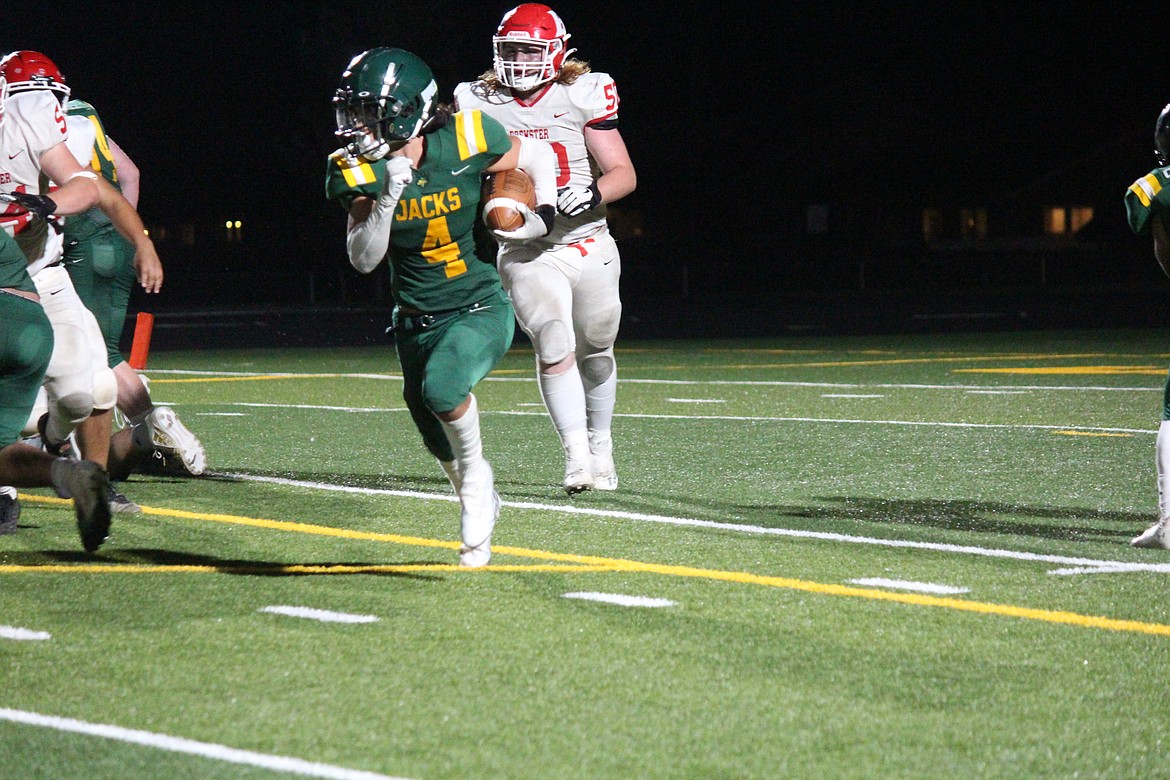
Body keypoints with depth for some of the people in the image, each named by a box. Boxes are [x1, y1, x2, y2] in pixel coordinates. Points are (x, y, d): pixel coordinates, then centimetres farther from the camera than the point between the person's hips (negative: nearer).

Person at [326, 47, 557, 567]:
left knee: (442, 387, -32)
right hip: (416, 321, 4)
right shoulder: (361, 173, -9)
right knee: (443, 447, 11)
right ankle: (478, 504, 43)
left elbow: (536, 156, 4)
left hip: (479, 308, -4)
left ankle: (477, 479, -5)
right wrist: (387, 198, -26)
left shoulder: (463, 143, -15)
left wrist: (543, 214, -7)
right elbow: (363, 260, -15)